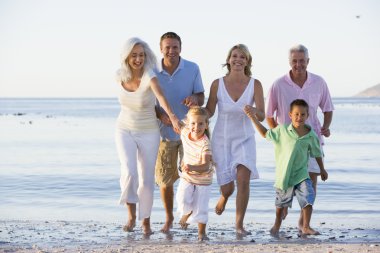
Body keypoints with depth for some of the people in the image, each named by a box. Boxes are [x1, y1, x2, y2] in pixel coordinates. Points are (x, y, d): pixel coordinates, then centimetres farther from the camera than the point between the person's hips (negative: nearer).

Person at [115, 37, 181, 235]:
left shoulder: (149, 74, -25)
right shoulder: (120, 76, -11)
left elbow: (160, 95, -45)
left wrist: (172, 117, -63)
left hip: (148, 133, -2)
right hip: (125, 131, 2)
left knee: (147, 179, 5)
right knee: (129, 172, -20)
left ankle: (145, 220, 29)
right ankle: (131, 215, 2)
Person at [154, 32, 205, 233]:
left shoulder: (192, 69, -6)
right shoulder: (153, 72, -6)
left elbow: (201, 97, 0)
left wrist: (195, 99, -25)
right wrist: (160, 115, -19)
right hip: (165, 132, 1)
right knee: (165, 179, 6)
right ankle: (169, 218, 26)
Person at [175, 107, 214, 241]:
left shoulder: (205, 144, -29)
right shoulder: (184, 132, -14)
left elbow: (205, 166, -37)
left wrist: (192, 167, -54)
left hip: (203, 179, -4)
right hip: (187, 176, 4)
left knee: (201, 207, 1)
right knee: (182, 199, -12)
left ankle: (201, 232, 21)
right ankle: (186, 214, 23)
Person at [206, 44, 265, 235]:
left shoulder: (255, 84, -7)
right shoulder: (217, 84, -7)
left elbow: (262, 116, -10)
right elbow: (208, 112, 2)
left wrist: (252, 111, -32)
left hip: (244, 139, 0)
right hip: (221, 139, 0)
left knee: (243, 179, -21)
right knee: (227, 188, 5)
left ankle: (239, 224, -7)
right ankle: (224, 196, 45)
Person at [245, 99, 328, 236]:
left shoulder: (311, 136, -6)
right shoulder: (282, 130, -8)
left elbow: (317, 153, 9)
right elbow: (265, 133, 7)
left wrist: (322, 169, 19)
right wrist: (253, 117, 2)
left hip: (301, 174, 0)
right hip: (284, 174, 0)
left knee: (308, 199, -16)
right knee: (281, 203, 16)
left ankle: (306, 227, -4)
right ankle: (277, 225, 38)